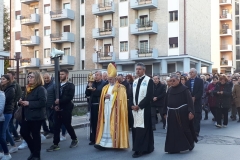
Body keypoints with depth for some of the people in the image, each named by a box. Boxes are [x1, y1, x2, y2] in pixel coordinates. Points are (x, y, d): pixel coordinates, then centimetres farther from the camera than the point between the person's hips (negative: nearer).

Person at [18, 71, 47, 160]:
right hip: (26, 116, 8)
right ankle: (34, 150, 29)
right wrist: (21, 101, 0)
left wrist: (29, 103, -23)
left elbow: (42, 102, -23)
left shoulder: (41, 89, -13)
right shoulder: (28, 88, 13)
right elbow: (24, 99, 23)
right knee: (23, 132, 10)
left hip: (36, 116, -8)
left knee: (35, 135, 1)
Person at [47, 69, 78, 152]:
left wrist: (60, 101, -20)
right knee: (56, 127, 2)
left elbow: (69, 97, -14)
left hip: (66, 109, -5)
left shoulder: (70, 85, -3)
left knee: (67, 125, 3)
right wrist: (56, 105, -7)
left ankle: (74, 140, 25)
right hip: (58, 109, 5)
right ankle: (55, 145, 6)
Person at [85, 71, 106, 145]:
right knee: (93, 123, 7)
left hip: (100, 105, -5)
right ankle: (93, 139, 15)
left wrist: (95, 90, -16)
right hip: (93, 105, 5)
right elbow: (87, 94, 12)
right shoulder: (92, 83, 14)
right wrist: (88, 87, -2)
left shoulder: (104, 83, -4)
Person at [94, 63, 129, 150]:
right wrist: (104, 97, -5)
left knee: (115, 126, -5)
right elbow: (101, 100, 15)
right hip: (106, 110, 5)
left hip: (115, 110, -5)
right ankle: (104, 143, 1)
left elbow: (122, 100, -7)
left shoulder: (120, 88, -1)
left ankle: (117, 143, 3)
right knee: (106, 125, 1)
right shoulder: (105, 88, 16)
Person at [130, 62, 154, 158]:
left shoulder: (149, 80, -5)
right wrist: (132, 105, -1)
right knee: (136, 128, 8)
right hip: (135, 109, 7)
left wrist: (139, 105, -15)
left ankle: (140, 149, -6)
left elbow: (149, 96, -13)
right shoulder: (135, 82, 16)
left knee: (142, 128, -8)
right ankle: (139, 148, 19)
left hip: (144, 109, -7)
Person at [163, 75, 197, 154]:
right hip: (172, 114, 5)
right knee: (172, 131, 5)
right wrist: (165, 113, 11)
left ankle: (190, 144, 25)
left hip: (182, 113, -5)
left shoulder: (184, 89, -7)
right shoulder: (169, 90, 9)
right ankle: (174, 148, 12)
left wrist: (191, 112, -19)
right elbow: (166, 102, 13)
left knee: (184, 130, 3)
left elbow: (190, 101, -12)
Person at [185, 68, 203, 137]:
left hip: (197, 101, -3)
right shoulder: (187, 81, 13)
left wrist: (194, 97, -15)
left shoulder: (200, 81, 2)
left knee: (197, 117, -2)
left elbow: (201, 91, -7)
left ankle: (196, 131, 3)